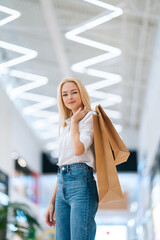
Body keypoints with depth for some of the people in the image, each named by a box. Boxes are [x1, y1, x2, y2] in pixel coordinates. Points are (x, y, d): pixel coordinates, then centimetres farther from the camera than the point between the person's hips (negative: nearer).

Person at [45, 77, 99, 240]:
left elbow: (79, 150, -19)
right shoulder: (65, 125, 21)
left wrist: (74, 121, -3)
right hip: (62, 187, 8)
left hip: (81, 183, -8)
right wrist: (52, 202, 19)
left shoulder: (90, 117, 0)